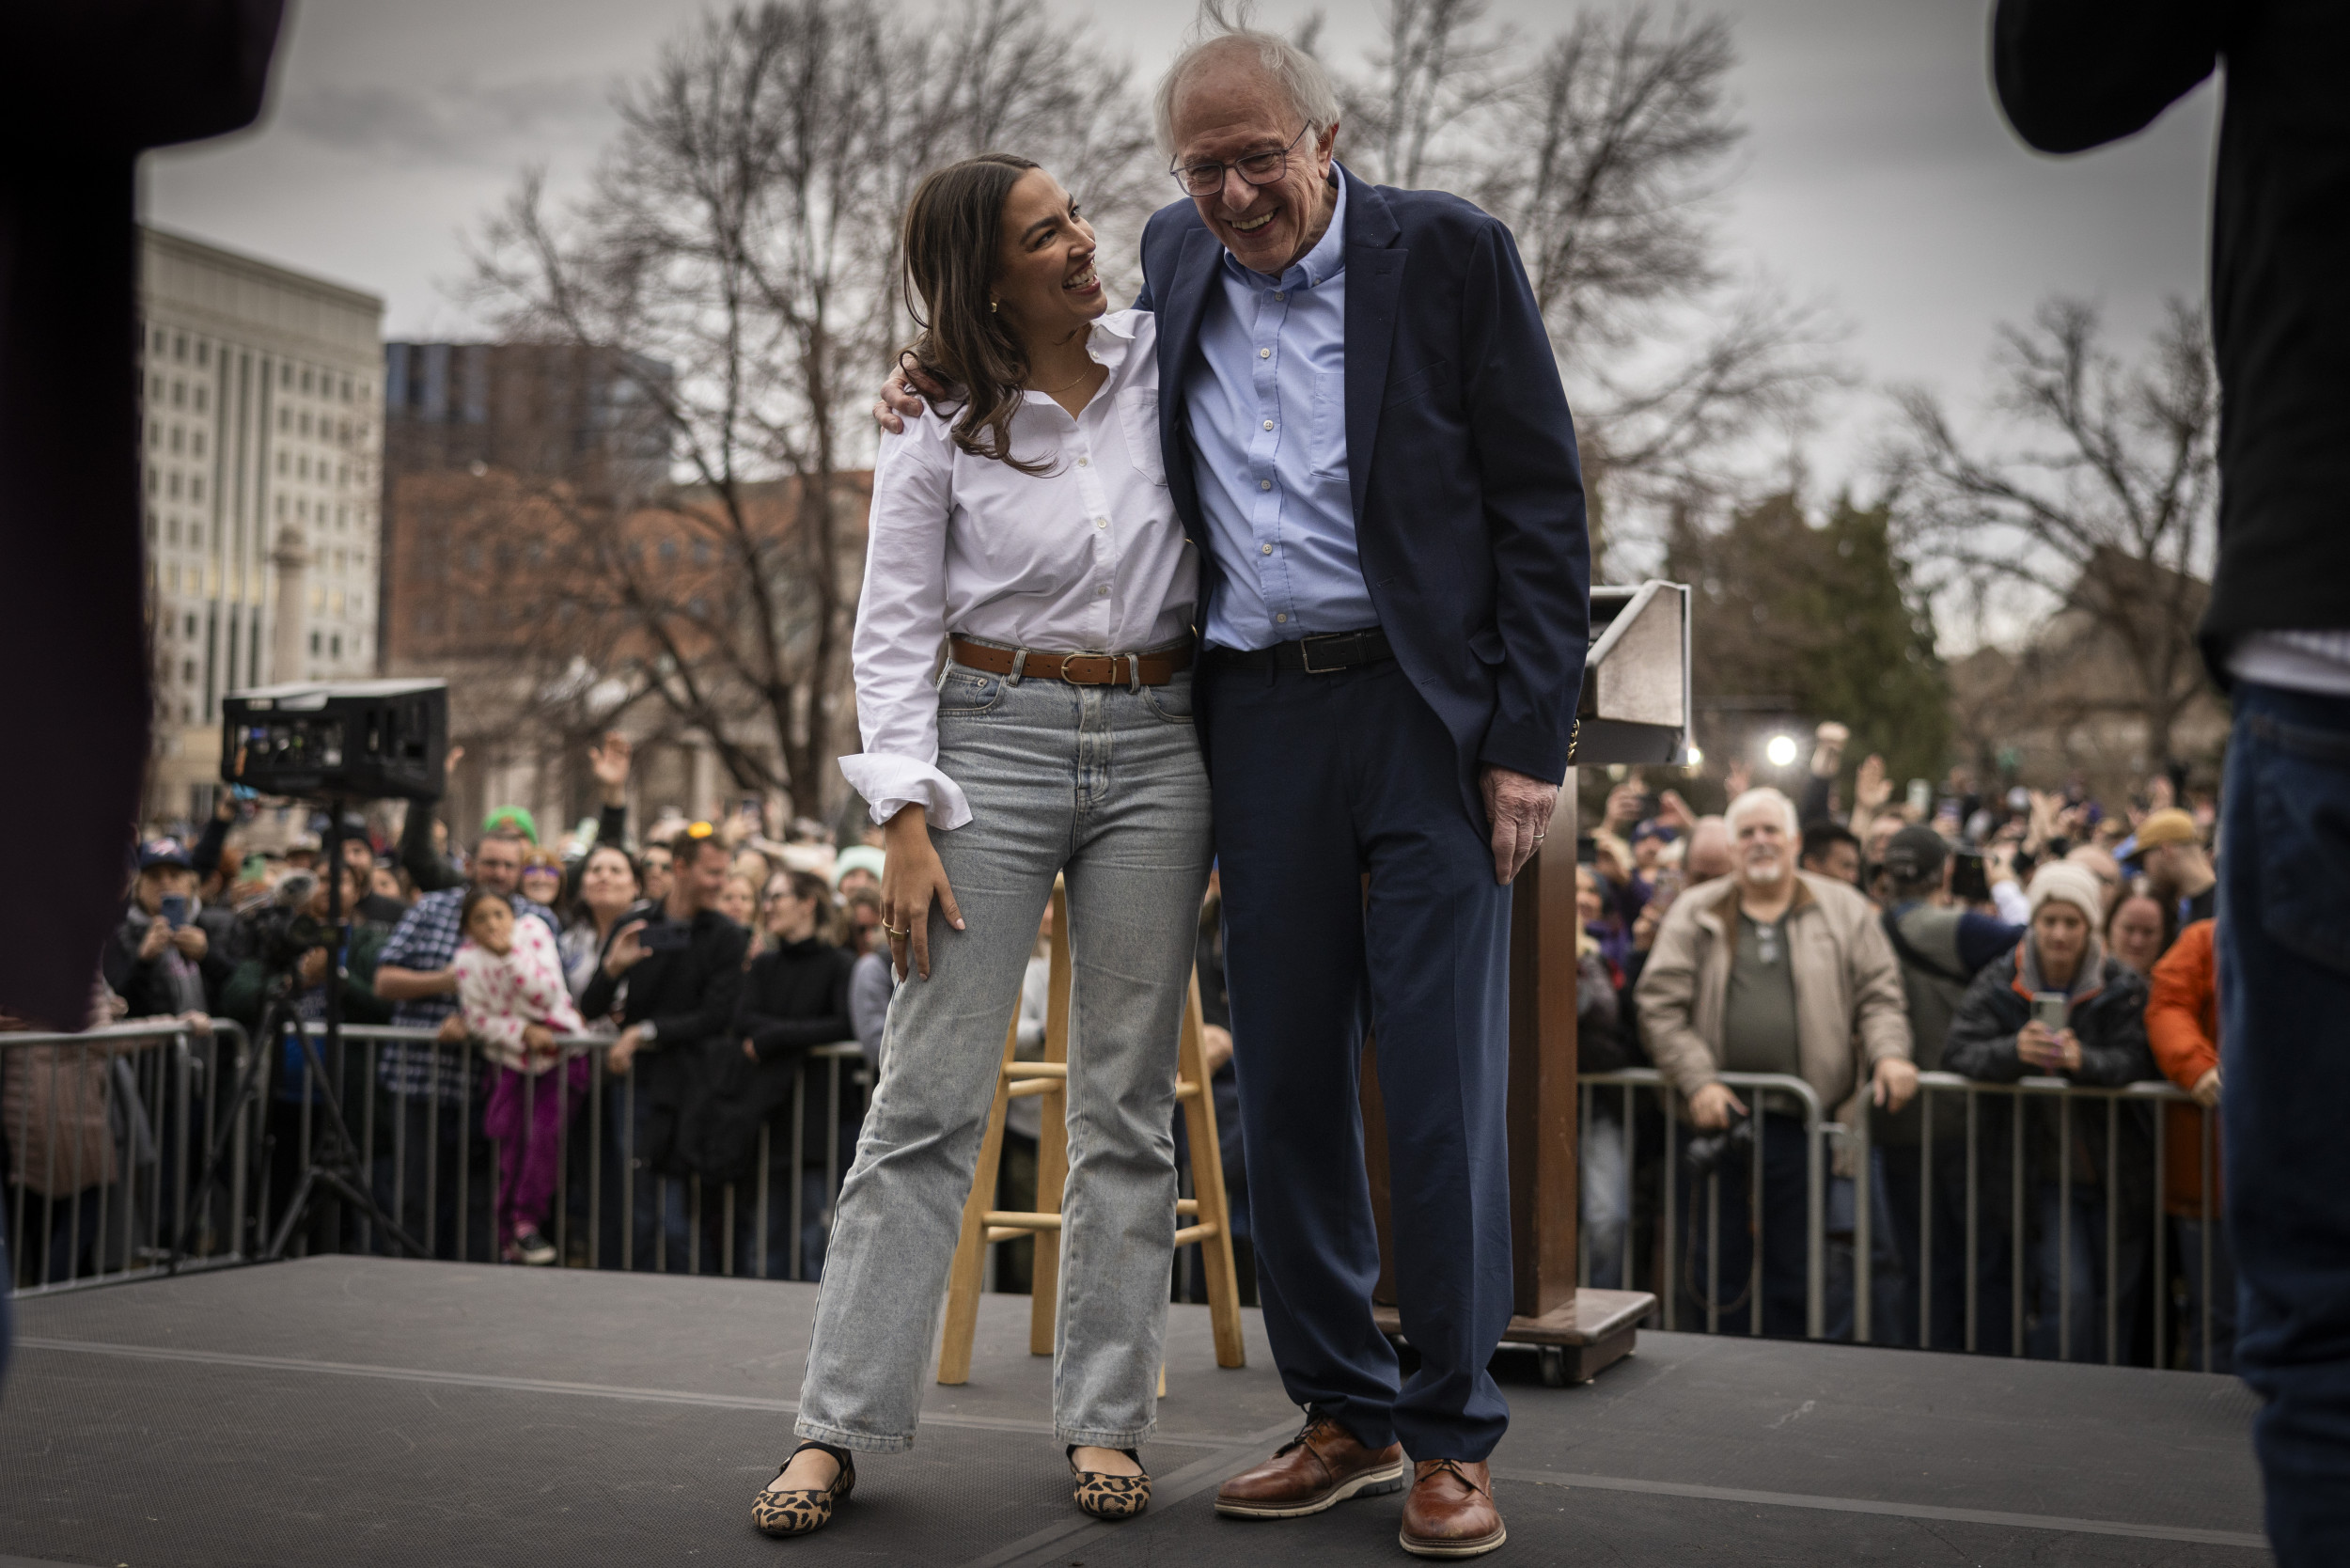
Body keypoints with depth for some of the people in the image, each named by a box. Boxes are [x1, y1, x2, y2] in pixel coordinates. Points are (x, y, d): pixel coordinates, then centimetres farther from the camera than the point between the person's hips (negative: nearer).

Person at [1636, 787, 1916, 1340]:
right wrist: (1696, 1081, -9)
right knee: (1714, 1270, 4)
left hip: (1801, 1122, 0)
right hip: (1714, 1116, 0)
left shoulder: (1843, 909, 11)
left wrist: (1889, 1053, -11)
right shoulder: (1695, 912, 8)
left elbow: (1880, 995, 8)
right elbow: (1660, 1006, 2)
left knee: (1795, 1274, 4)